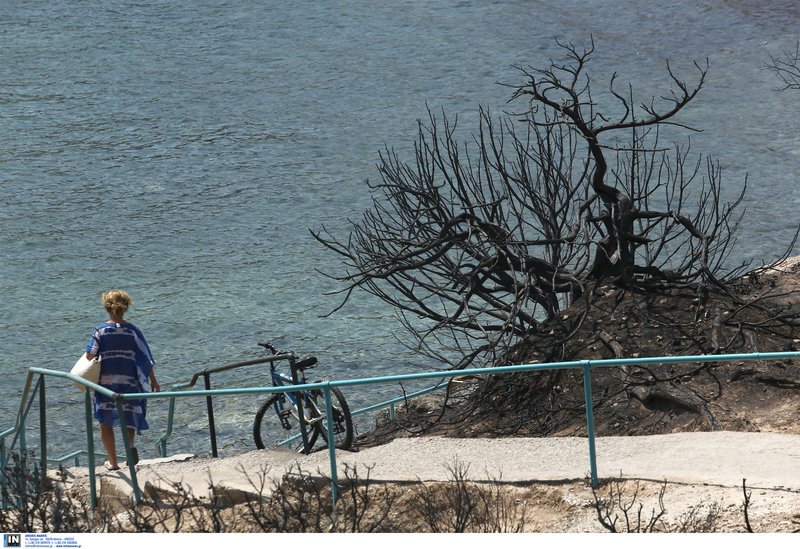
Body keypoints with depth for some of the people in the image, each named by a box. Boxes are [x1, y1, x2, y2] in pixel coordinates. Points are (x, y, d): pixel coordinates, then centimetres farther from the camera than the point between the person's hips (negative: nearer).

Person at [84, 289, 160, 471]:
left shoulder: (100, 331, -4)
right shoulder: (133, 331, -2)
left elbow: (90, 354, -12)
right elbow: (145, 358, -1)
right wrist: (153, 381, 8)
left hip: (105, 381, -1)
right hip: (129, 381, 1)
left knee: (106, 423, 12)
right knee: (130, 416, 16)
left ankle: (113, 462, 12)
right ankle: (130, 442, -15)